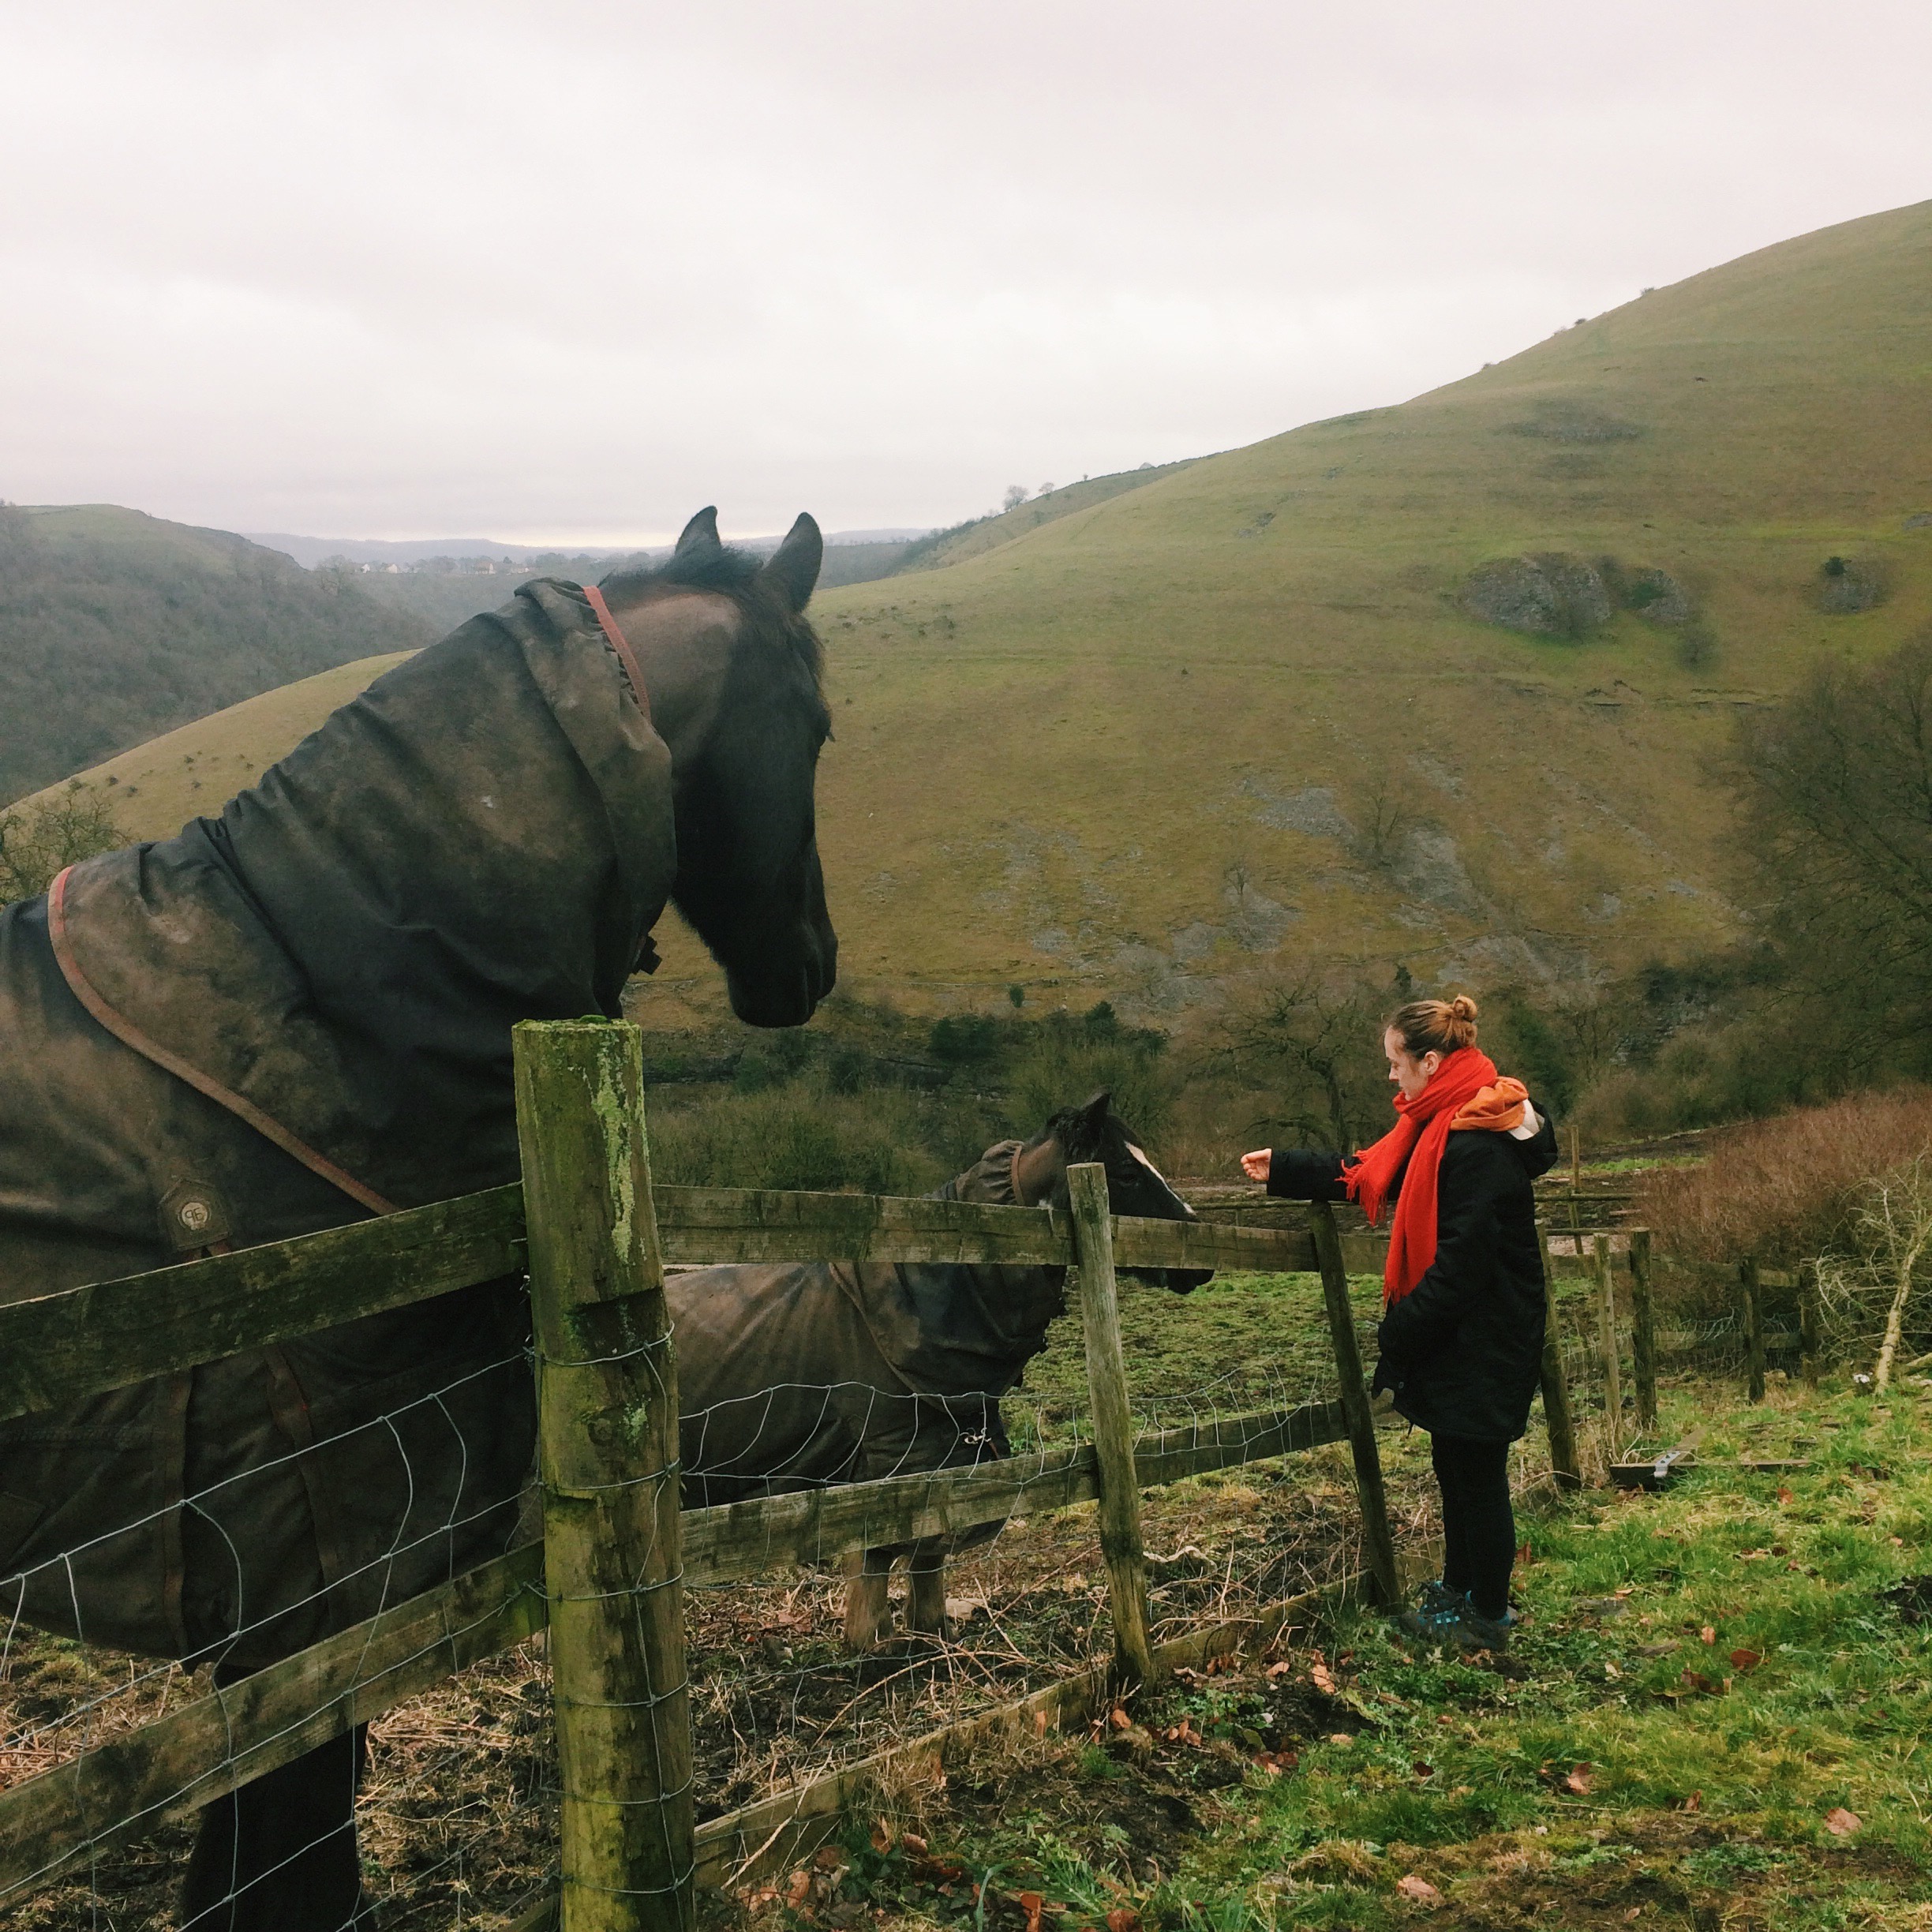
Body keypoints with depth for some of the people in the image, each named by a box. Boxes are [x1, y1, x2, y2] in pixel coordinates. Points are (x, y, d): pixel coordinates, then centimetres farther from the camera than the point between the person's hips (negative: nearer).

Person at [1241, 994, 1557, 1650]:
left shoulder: (1478, 1147, -24)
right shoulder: (1445, 1128, 8)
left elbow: (1461, 1263, -26)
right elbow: (1366, 1176, 19)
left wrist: (1402, 1332, -19)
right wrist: (1281, 1170, 21)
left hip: (1480, 1345, -10)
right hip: (1454, 1339, 10)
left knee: (1478, 1474, 3)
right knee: (1456, 1468, 21)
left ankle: (1488, 1620, 16)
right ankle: (1458, 1591, 36)